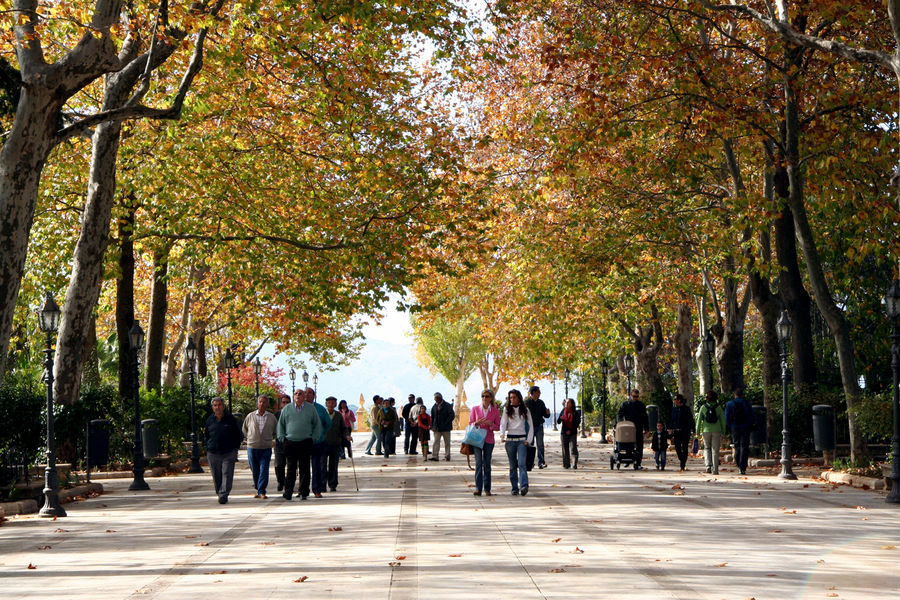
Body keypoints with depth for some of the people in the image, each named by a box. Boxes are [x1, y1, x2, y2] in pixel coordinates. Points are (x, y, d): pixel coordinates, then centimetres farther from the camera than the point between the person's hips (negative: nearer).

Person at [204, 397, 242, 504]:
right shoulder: (210, 420, 10)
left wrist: (235, 448, 3)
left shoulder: (230, 419, 4)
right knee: (217, 477, 5)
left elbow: (238, 435, 11)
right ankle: (219, 494, 17)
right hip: (213, 454, 2)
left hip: (228, 453, -2)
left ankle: (224, 495, -14)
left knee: (227, 474, -11)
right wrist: (208, 448, 10)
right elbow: (207, 436, 21)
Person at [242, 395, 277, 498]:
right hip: (252, 447, 1)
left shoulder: (271, 417, 5)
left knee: (264, 470, -10)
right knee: (255, 470, 4)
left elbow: (276, 431, 20)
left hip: (266, 448, -1)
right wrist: (251, 438, 13)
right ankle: (257, 489, 19)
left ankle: (261, 491, -8)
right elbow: (244, 430, 19)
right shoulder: (250, 416, 5)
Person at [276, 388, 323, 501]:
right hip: (290, 443, 0)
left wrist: (314, 437, 4)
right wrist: (282, 438, 7)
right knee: (291, 468, -2)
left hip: (305, 443, 0)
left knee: (304, 469, 1)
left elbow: (318, 424, 13)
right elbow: (280, 424, 16)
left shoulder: (310, 409, 6)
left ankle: (303, 492, 7)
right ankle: (288, 492, -1)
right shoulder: (287, 409, 9)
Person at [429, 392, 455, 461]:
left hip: (445, 428, -4)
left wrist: (446, 424, -15)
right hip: (437, 428, 4)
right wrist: (432, 426, 7)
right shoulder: (434, 407, 9)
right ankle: (435, 456, -7)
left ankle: (447, 456, 10)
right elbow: (432, 417, 17)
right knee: (436, 442, -4)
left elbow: (452, 415, -9)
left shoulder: (447, 406, -5)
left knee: (447, 442, 4)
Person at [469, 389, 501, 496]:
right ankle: (478, 488, -12)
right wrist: (477, 423, -13)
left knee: (487, 464, 3)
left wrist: (491, 424, -11)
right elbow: (470, 424, 8)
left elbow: (498, 427, 9)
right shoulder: (475, 409, 6)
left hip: (489, 439, 1)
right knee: (478, 462, -10)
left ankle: (487, 489, 9)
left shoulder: (495, 411, 6)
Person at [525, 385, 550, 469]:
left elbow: (545, 415, 14)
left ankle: (541, 462, -4)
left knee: (540, 445, -3)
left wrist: (547, 413, -8)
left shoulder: (541, 402, 10)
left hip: (539, 427, 3)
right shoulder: (527, 402, -4)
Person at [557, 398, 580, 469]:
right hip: (563, 433, 2)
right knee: (565, 449, 4)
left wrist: (570, 430, -7)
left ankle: (574, 465, -9)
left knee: (573, 449, -11)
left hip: (572, 433, -2)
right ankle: (566, 464, 12)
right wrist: (561, 418, -17)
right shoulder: (563, 411, 7)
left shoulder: (575, 413, 0)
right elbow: (558, 421, 6)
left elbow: (577, 423, 1)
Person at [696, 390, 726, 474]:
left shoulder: (703, 407, -1)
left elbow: (699, 419, 0)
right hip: (716, 430, 0)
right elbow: (722, 420, 3)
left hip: (706, 430, 0)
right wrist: (723, 431, 13)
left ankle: (708, 465, -1)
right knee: (715, 450, 4)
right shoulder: (718, 407, -1)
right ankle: (715, 469, 1)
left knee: (707, 448, 16)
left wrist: (698, 431, 5)